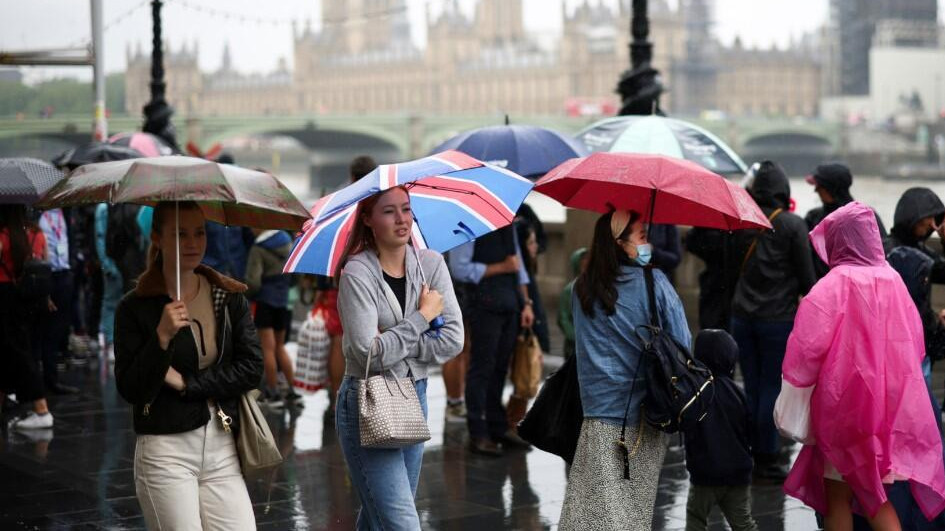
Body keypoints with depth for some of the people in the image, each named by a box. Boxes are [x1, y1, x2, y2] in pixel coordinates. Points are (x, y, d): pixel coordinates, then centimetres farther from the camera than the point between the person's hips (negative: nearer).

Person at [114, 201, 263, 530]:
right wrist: (162, 337, -20)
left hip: (222, 451, 3)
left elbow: (252, 369, -1)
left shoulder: (229, 297, 6)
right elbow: (130, 390, -8)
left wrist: (186, 383, -9)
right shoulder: (135, 308, -3)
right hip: (165, 453, -3)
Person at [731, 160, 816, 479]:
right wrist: (809, 297, 12)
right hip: (778, 318, -4)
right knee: (772, 388, 2)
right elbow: (807, 276, -5)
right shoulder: (792, 225, -9)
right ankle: (766, 460, 6)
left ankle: (749, 456, 16)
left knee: (751, 388, 11)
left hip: (742, 317, 4)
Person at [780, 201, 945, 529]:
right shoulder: (893, 282, 1)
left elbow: (806, 348, -17)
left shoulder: (833, 287, -16)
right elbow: (915, 345, 9)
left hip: (843, 403, -5)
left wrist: (792, 401, -6)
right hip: (888, 406, 5)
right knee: (871, 494, 14)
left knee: (838, 497, 8)